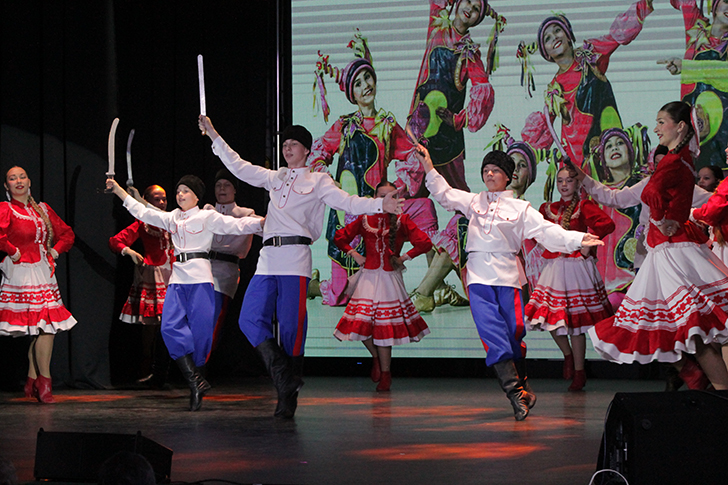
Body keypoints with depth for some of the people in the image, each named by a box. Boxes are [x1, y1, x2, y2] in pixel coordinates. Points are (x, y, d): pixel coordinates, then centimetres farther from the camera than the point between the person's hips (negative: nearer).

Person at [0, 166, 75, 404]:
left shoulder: (43, 209, 16)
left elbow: (67, 234, 24)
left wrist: (55, 251, 10)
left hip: (44, 272, 6)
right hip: (22, 274, -6)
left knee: (44, 328, 3)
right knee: (46, 327, -13)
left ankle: (31, 382, 14)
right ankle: (44, 382, -6)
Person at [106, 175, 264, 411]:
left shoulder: (207, 217, 5)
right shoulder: (171, 218, 20)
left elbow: (236, 225, -3)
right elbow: (142, 212, 27)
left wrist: (261, 222, -17)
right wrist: (117, 189, 29)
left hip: (200, 278, -4)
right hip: (178, 278, 4)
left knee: (200, 329, -7)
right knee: (171, 327, -11)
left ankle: (194, 378, 5)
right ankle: (196, 382, -13)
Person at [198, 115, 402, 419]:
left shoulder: (317, 180, 10)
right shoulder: (275, 178, 24)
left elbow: (346, 202, 0)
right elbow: (239, 167, 26)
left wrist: (380, 205, -15)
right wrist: (214, 137, 25)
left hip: (295, 256, -5)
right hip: (268, 259, 6)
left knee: (291, 325, -7)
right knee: (251, 319, -7)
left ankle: (287, 399, -2)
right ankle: (284, 378, -4)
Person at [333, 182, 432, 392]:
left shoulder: (402, 221, 0)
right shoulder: (365, 220, 6)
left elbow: (425, 243, -5)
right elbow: (340, 237, 16)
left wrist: (404, 258, -4)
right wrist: (353, 254, 6)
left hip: (390, 279, -2)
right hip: (368, 277, 2)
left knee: (384, 326, -4)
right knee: (362, 323, -9)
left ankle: (385, 374, 9)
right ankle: (376, 357, 20)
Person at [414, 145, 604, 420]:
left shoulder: (520, 209, 10)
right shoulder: (473, 202, 17)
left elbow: (547, 231, 3)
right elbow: (444, 194, 20)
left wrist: (576, 240, -10)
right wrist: (428, 167, 10)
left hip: (507, 276, -1)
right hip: (479, 276, 1)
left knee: (514, 333, 0)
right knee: (492, 334, -12)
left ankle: (520, 385, 20)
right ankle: (516, 393, -16)